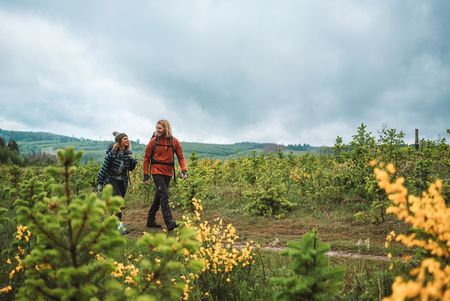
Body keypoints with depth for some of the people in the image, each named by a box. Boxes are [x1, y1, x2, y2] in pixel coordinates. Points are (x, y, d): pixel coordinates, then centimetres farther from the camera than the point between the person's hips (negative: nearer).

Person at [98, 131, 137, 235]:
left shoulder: (127, 153, 0)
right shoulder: (112, 153, -16)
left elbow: (131, 168, 7)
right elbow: (104, 167, -12)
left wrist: (132, 160, -14)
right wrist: (100, 183, -11)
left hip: (123, 181, 6)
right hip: (111, 179, -5)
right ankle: (120, 225, -19)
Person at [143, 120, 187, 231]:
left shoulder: (174, 141, 1)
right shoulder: (153, 141, -3)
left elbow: (180, 157, 6)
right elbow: (146, 158, 5)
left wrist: (184, 170, -8)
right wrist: (146, 174, 3)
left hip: (168, 173, 4)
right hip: (157, 171, -4)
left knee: (159, 196, 13)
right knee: (164, 196, -15)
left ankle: (151, 221, 25)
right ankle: (169, 222, -20)